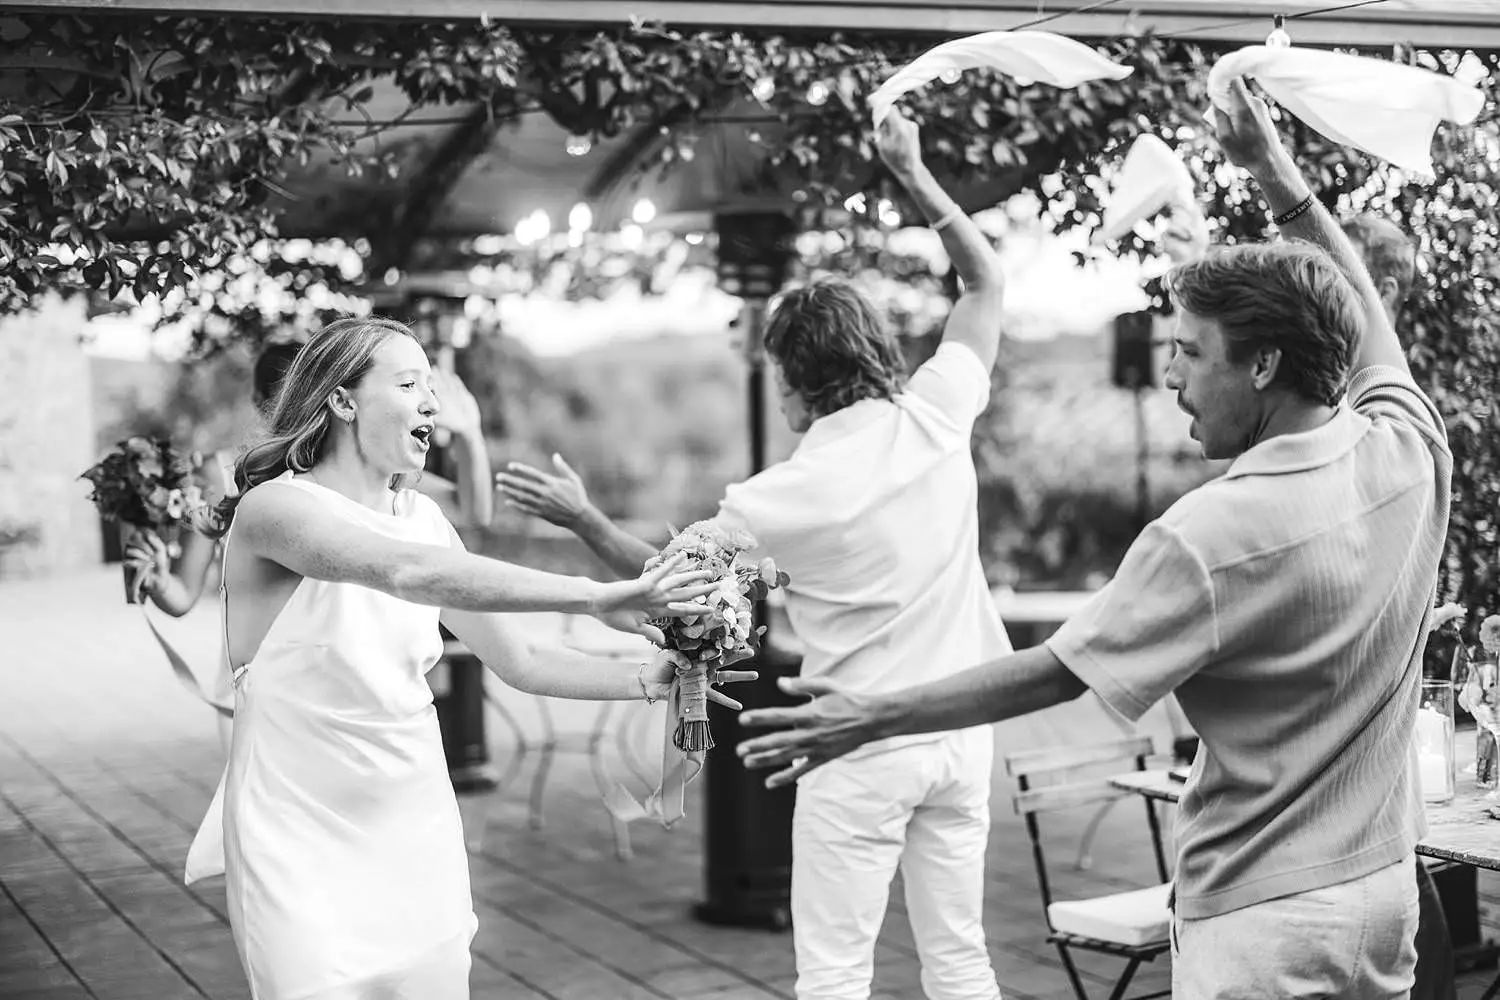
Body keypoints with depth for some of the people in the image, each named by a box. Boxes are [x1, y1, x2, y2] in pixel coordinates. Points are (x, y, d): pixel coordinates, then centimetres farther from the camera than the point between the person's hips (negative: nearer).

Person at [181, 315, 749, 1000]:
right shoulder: (274, 506, -14)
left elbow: (518, 662, 10)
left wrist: (649, 680, -3)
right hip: (304, 843, -6)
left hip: (414, 829, 6)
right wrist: (593, 597, -37)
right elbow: (409, 573, -33)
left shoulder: (419, 515, 7)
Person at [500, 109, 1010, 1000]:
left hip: (862, 747, -5)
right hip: (960, 729, 5)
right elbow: (989, 282, 10)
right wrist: (916, 176, 14)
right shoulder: (936, 414, -4)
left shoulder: (791, 494, -13)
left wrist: (583, 517, 8)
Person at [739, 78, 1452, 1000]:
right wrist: (1277, 173, 21)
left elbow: (1052, 674, -18)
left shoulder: (1212, 537, -23)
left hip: (1267, 912, -8)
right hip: (1386, 888, 8)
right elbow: (1362, 306, 15)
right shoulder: (1410, 447, -5)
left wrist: (874, 717, -10)